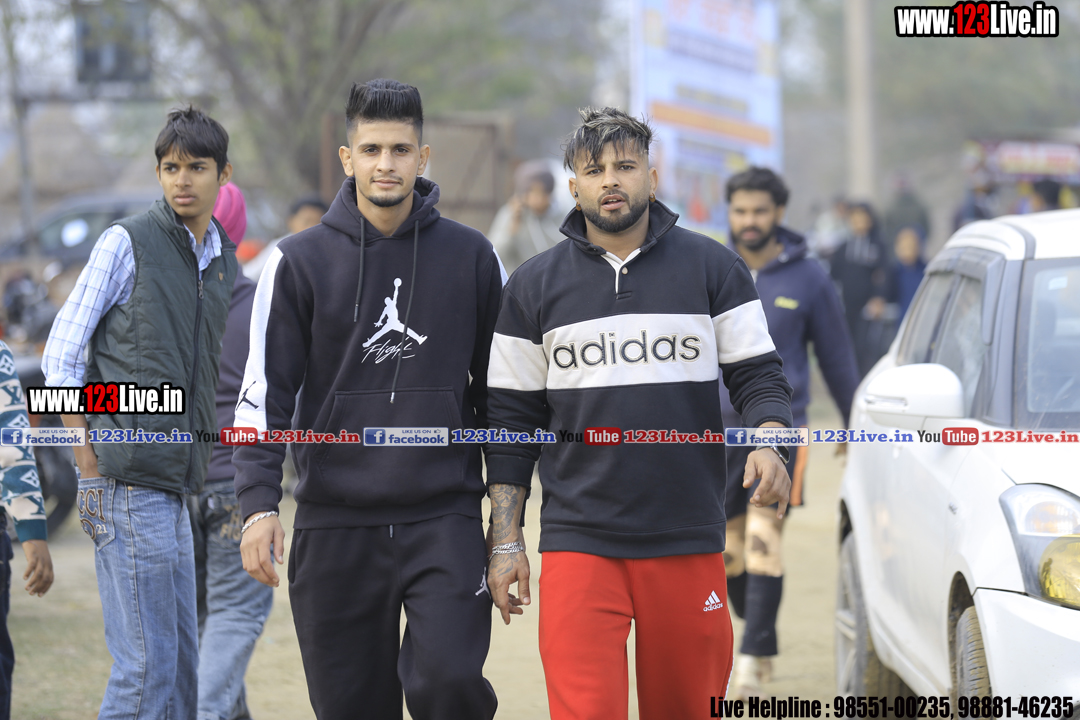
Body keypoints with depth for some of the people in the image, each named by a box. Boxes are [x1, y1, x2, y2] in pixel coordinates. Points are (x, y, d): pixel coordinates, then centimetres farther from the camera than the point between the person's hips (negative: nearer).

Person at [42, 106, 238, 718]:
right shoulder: (128, 243, -6)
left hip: (175, 485, 7)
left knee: (182, 661, 10)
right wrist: (89, 459, -9)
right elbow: (62, 355, -6)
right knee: (147, 664, -10)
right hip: (129, 484, -7)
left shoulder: (225, 261, 14)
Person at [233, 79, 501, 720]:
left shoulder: (472, 257, 6)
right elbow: (264, 394, 2)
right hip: (334, 523, 1)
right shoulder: (299, 262, 4)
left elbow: (500, 389, 13)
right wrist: (259, 505, -10)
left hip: (445, 519, 0)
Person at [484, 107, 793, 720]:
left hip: (688, 542, 0)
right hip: (578, 546, 0)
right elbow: (512, 418, 10)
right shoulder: (534, 287, 8)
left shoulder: (713, 268, 6)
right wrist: (506, 542, 4)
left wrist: (767, 445, -15)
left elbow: (760, 375, 7)